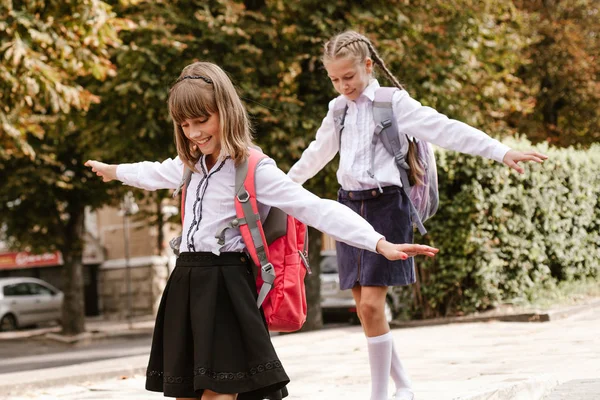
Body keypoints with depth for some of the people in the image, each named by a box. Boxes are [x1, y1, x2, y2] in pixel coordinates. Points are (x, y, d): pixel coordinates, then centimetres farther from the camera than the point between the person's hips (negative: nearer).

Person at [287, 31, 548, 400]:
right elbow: (318, 152, 30)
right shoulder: (337, 110, 12)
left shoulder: (393, 103, -5)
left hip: (385, 206, -6)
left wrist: (502, 151, -25)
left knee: (371, 304, -13)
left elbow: (445, 129, -15)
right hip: (349, 205, 6)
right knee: (365, 309, 4)